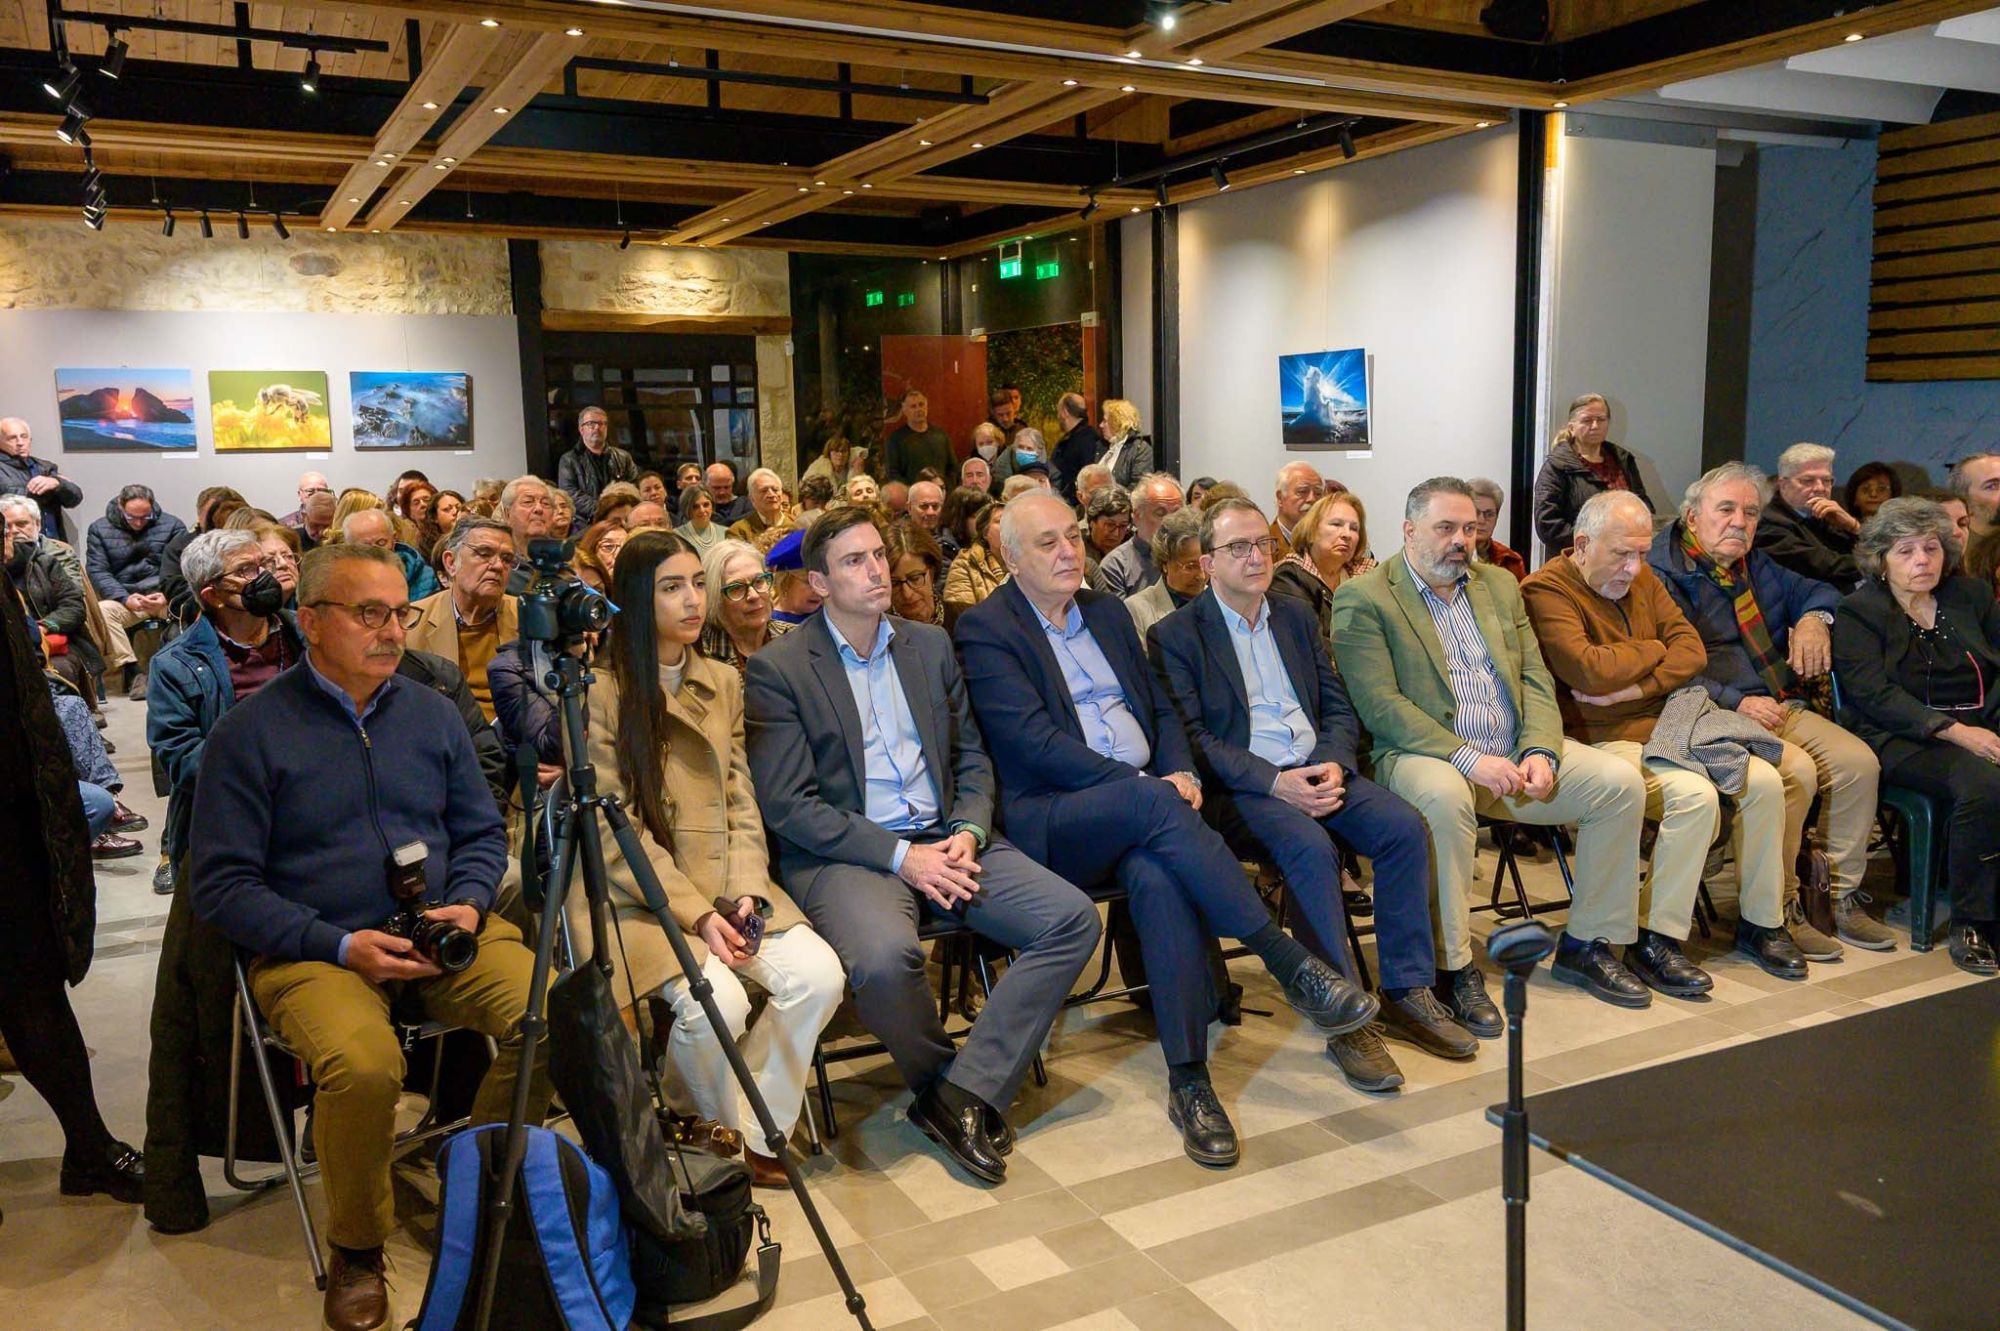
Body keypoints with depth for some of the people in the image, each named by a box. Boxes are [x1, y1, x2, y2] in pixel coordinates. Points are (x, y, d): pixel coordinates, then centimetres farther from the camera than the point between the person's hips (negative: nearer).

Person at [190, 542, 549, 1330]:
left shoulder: (433, 715, 11)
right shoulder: (250, 732, -2)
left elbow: (483, 832, 16)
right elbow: (220, 882, -5)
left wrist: (468, 903, -5)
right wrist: (340, 945, -15)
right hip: (314, 949, -3)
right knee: (363, 1063, -35)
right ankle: (356, 1253, -4)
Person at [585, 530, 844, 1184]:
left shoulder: (723, 683, 12)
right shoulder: (600, 692, -6)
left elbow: (742, 805, 8)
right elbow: (615, 833, -10)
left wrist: (744, 893, -9)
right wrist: (696, 913, -17)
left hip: (721, 878, 5)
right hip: (632, 890, -5)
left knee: (819, 974, -19)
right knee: (716, 1000, -28)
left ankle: (754, 1135, 1)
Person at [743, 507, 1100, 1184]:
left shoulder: (931, 645, 15)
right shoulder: (777, 669, -2)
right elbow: (787, 804, -9)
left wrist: (969, 831, -4)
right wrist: (899, 856, -16)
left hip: (947, 838, 5)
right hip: (846, 852, -5)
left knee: (1074, 919, -16)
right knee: (885, 958, -36)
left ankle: (963, 1094, -12)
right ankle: (940, 1079, -3)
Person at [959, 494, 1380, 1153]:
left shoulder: (1107, 612, 21)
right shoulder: (984, 629, -1)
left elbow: (1162, 708, 21)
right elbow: (1033, 741, -12)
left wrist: (1181, 773, -2)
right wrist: (1148, 786, -17)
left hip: (1143, 802, 4)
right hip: (1050, 820, -4)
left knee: (1157, 875, -31)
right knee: (1151, 803, -35)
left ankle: (1189, 1080, -29)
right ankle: (1289, 961, -31)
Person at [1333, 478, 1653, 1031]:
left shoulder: (1500, 585, 17)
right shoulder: (1362, 599, -4)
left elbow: (1535, 679, 12)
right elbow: (1380, 704, -14)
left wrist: (1540, 752, -8)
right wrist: (1469, 759, -22)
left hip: (1514, 755, 6)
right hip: (1425, 755, -6)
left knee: (1620, 782, -11)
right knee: (1444, 796, -38)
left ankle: (1586, 944, 4)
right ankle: (1453, 968, -24)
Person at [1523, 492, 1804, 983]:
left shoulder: (1641, 579, 14)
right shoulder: (1546, 590, -11)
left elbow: (1692, 649, 6)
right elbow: (1591, 671, -23)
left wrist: (1636, 688, -12)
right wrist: (1653, 650, -4)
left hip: (1666, 727, 8)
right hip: (1605, 740, -8)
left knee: (1764, 781, -7)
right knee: (1696, 795, -28)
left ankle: (1762, 924, 10)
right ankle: (1655, 942, -16)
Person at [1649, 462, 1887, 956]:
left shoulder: (1756, 565, 21)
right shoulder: (1664, 573, -6)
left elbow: (1815, 591, 36)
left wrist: (1814, 617, 11)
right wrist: (1735, 704, -22)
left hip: (1782, 707, 8)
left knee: (1858, 761, -14)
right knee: (1796, 769, -30)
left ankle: (1839, 896, -1)